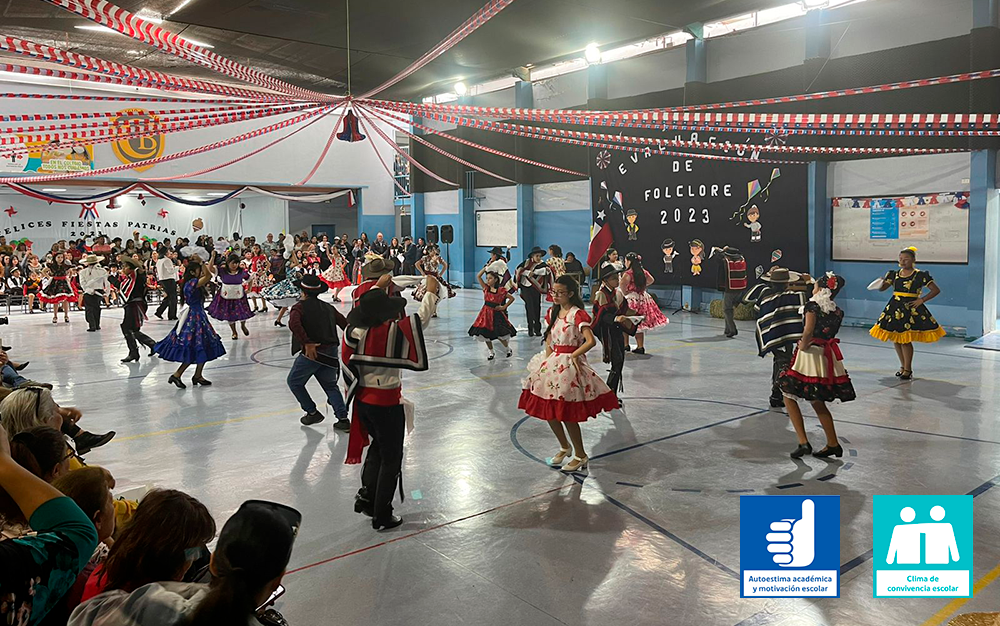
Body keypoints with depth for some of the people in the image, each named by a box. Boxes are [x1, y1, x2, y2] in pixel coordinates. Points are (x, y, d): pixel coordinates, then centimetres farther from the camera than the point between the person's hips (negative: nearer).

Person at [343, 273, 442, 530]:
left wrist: (379, 286, 26)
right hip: (386, 403, -6)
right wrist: (431, 291, 3)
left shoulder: (355, 330, -7)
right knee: (391, 458, 10)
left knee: (378, 446, 29)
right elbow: (422, 317, -12)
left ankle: (366, 495, 24)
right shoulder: (394, 332, -22)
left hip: (362, 400, 6)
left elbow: (364, 308, 14)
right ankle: (382, 516, 17)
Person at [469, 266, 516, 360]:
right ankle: (491, 353, 22)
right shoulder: (486, 288, 4)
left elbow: (512, 298, 1)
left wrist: (504, 307, -3)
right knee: (486, 334, 5)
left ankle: (508, 349, 21)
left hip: (496, 314, -4)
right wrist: (486, 268, -1)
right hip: (486, 314, 4)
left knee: (499, 334, -6)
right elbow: (478, 276, 0)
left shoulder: (501, 290, -6)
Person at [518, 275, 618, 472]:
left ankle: (580, 455, 13)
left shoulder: (578, 314, -14)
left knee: (566, 413, -4)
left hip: (570, 364, -8)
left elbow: (591, 341, -23)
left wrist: (573, 356, -18)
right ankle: (564, 447, 32)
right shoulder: (552, 312, 10)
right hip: (552, 362, 8)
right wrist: (548, 359, 0)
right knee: (548, 410, 10)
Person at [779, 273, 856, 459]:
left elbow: (808, 332, -23)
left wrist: (803, 346, -9)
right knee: (817, 403, 20)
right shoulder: (838, 311, 8)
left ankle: (803, 442, -3)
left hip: (810, 355, -7)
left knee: (789, 396, 5)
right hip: (828, 357, 7)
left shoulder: (813, 305, -12)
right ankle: (833, 444, 24)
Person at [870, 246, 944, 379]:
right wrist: (882, 282, -11)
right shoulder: (894, 274, 9)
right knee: (895, 339, 9)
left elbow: (936, 290, -2)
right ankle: (903, 366, 25)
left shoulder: (920, 275, -4)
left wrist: (921, 300, -9)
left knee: (905, 339, -9)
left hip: (911, 309, -5)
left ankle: (907, 369, 4)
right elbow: (881, 288, 11)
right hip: (895, 308, 5)